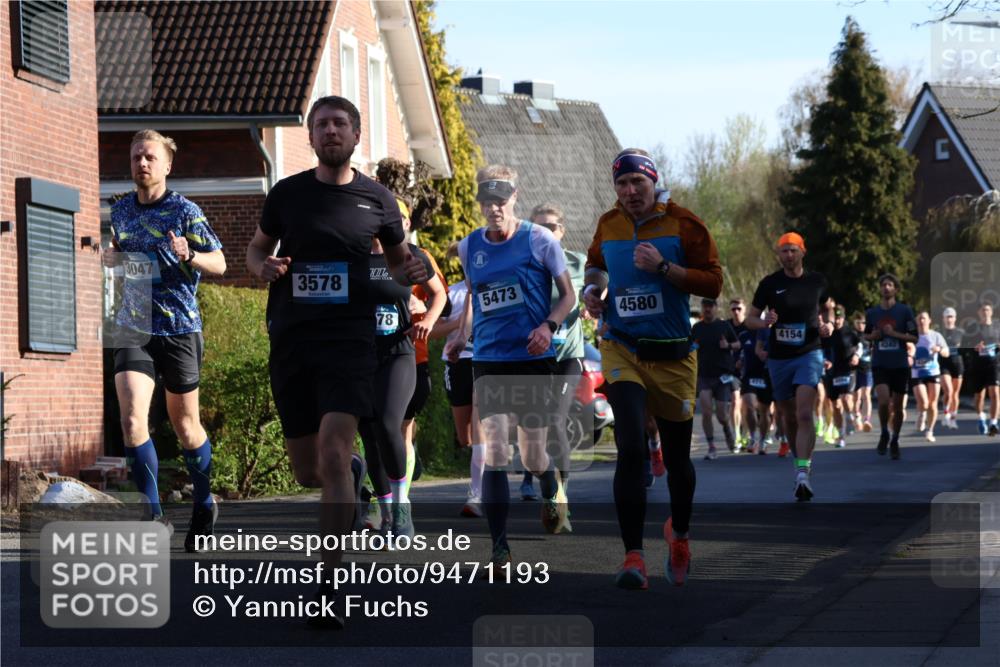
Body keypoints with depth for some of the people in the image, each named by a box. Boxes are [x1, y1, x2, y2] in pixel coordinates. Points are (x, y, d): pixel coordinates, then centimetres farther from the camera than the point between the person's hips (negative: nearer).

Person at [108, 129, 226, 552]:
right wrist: (107, 256, 2)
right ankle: (154, 515, -8)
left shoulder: (184, 211, -7)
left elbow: (219, 264, -4)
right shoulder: (121, 210, 8)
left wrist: (189, 256, -24)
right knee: (132, 419, -16)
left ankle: (204, 506, 33)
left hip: (179, 327, -3)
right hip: (134, 328, 3)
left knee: (185, 424, 10)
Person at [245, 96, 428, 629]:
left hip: (350, 339, -2)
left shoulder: (376, 199, 5)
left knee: (334, 453, -20)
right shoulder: (287, 194, 7)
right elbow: (256, 248, 21)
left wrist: (411, 273, -3)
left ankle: (328, 589, -19)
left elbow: (398, 258, 20)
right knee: (306, 472, 6)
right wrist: (264, 267, -3)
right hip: (291, 340, 3)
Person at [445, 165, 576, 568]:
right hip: (488, 361, 2)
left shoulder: (539, 240, -3)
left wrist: (549, 326, -14)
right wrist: (461, 335, 13)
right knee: (494, 452, -13)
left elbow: (568, 295, 3)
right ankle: (500, 547, -10)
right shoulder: (469, 247, 7)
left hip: (534, 358, -2)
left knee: (532, 456, 5)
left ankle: (551, 493, 43)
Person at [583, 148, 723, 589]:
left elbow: (713, 283, -9)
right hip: (622, 350, 1)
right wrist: (592, 288, 6)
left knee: (676, 457, 11)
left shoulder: (682, 224, -5)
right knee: (631, 450, -16)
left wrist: (663, 267, -20)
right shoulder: (608, 225, 5)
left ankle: (679, 533, 39)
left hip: (673, 355, -1)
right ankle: (633, 556, -14)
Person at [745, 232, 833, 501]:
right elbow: (750, 319, 4)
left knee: (804, 414, -19)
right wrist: (765, 322, -18)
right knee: (789, 417, 10)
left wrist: (828, 324, -1)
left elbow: (826, 307, 21)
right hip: (779, 358, 2)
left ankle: (802, 474, -26)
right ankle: (802, 460, 33)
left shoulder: (816, 281, 3)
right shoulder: (770, 283, -1)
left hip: (809, 354, -2)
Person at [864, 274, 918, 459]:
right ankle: (884, 434, 6)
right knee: (883, 400, -19)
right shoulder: (871, 313, 6)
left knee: (897, 406, 5)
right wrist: (873, 336, -1)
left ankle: (894, 441, 24)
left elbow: (914, 337, -3)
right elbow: (866, 335, 21)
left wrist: (893, 333, -15)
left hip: (900, 365, 0)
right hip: (879, 365, 0)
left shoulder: (905, 311, -1)